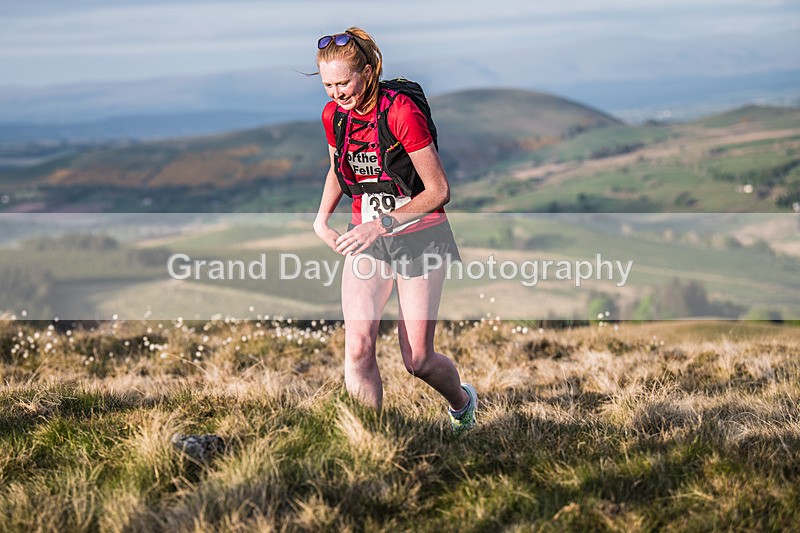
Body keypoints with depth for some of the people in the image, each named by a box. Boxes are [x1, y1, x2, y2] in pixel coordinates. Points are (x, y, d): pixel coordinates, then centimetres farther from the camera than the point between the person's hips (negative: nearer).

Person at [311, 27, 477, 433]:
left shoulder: (401, 112, -21)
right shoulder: (333, 114, -2)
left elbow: (438, 191, -18)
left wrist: (381, 224, -26)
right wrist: (322, 219, 2)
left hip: (419, 235, -4)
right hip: (367, 235, 5)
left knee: (417, 361, 2)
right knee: (358, 346, -16)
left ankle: (462, 402, 35)